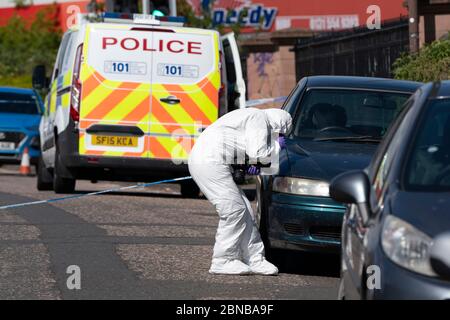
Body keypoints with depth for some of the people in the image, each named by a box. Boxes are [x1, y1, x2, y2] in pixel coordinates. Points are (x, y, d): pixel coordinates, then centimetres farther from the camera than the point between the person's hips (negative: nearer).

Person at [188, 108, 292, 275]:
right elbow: (258, 154, -16)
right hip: (209, 162, -11)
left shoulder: (251, 117, 25)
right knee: (234, 210, -10)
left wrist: (249, 166, 14)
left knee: (244, 210, 8)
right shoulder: (259, 119, -8)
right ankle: (223, 261, -4)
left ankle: (255, 259, 11)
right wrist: (277, 145, 2)